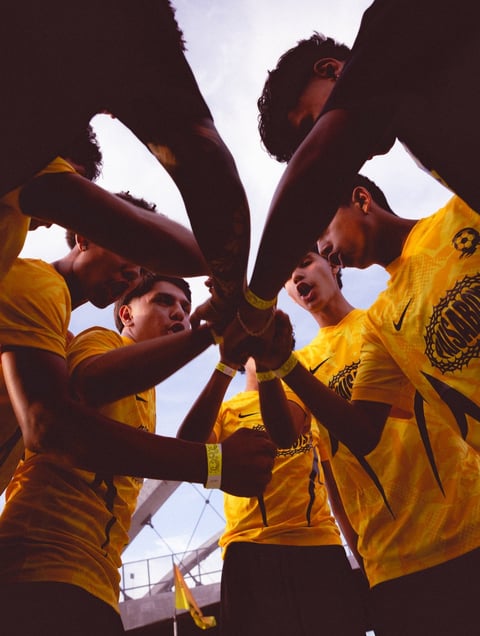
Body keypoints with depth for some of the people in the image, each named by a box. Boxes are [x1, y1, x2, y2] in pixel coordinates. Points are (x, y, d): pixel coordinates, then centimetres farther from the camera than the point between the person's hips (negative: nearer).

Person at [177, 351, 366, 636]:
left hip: (320, 543, 1)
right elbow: (188, 448, -13)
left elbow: (284, 431, -12)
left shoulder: (300, 393, 14)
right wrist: (227, 364, -20)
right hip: (249, 548, -1)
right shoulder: (223, 409, 12)